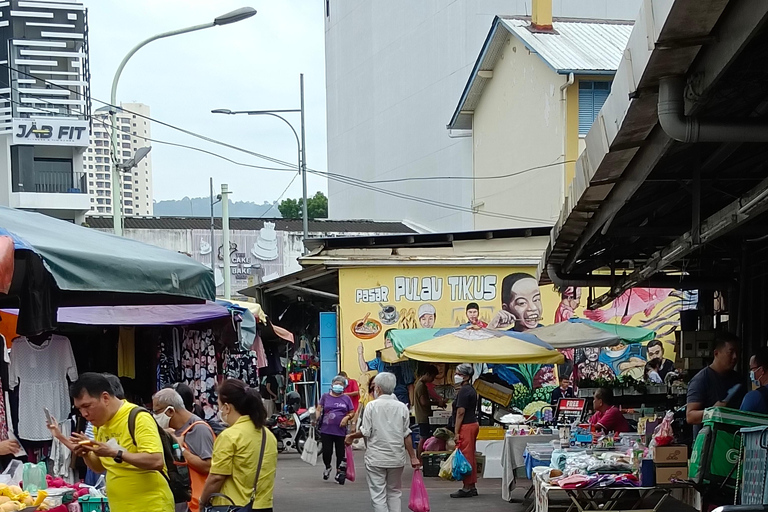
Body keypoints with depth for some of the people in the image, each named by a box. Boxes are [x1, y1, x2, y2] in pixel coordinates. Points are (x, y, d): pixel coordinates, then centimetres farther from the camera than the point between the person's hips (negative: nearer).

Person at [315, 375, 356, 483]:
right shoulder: (325, 397, 7)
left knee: (340, 453, 4)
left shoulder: (346, 398, 9)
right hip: (326, 430, -1)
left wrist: (347, 417, -9)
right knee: (327, 452, -5)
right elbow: (318, 409, 4)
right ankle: (327, 467, 24)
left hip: (341, 431, 1)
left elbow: (352, 412, 11)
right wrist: (316, 418, -15)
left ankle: (339, 473, 19)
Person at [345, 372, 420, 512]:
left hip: (375, 459, -3)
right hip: (396, 458, 3)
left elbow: (365, 432, -9)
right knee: (394, 493, 15)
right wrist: (413, 457, 5)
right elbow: (406, 435, -1)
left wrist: (351, 437, 10)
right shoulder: (402, 407, 0)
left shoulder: (371, 406, -7)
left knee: (378, 494, 1)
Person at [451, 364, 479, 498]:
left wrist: (456, 432, -18)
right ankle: (472, 487, 17)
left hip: (466, 427, -10)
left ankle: (467, 488, -6)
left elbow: (460, 412, -18)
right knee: (470, 457, 13)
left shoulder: (463, 391, -15)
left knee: (466, 457, -7)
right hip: (473, 424, 10)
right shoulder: (471, 390, 16)